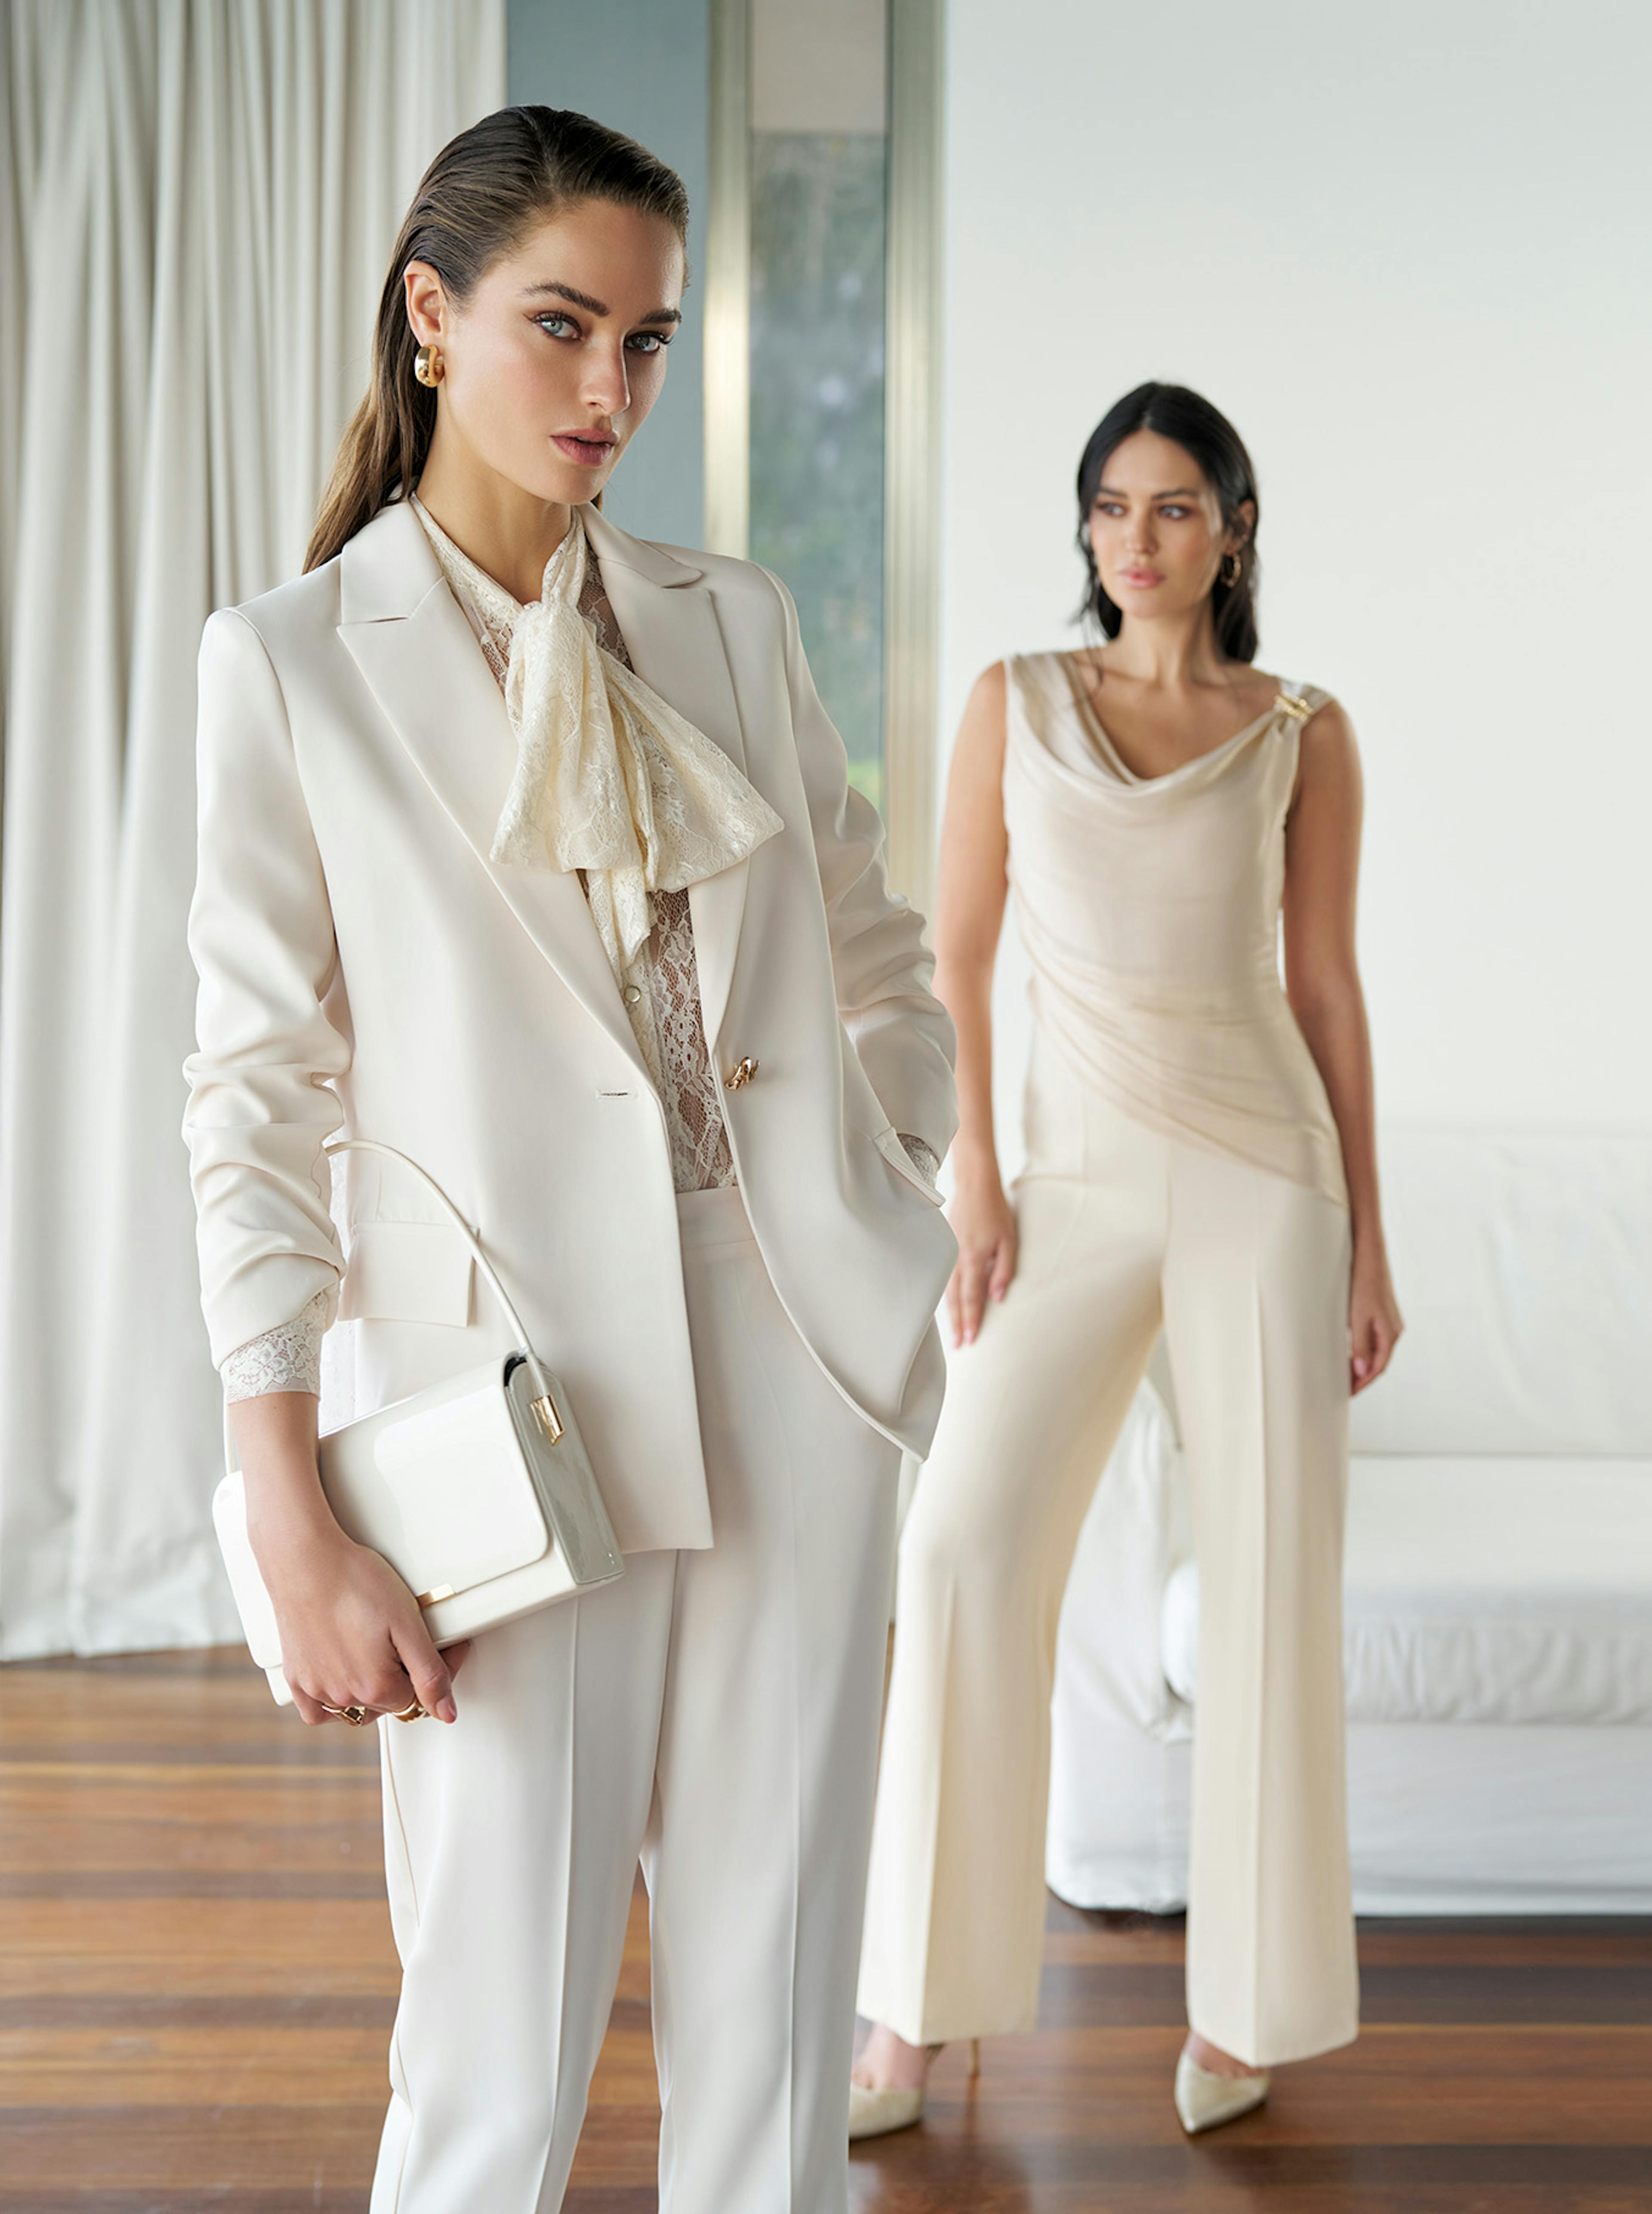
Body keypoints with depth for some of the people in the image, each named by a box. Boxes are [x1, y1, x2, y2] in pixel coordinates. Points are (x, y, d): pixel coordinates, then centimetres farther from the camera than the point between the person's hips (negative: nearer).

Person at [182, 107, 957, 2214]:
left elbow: (878, 954, 20)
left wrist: (889, 1233, 10)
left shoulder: (731, 620, 9)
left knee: (774, 2018, 10)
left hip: (799, 1374, 4)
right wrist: (299, 1531, -10)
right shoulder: (294, 660, -1)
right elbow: (260, 1097, -5)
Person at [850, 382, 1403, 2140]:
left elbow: (1327, 985, 6)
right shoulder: (1015, 703, 7)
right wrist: (971, 1186, -4)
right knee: (966, 1550, -12)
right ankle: (922, 2002, 0)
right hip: (1078, 1184, 1)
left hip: (1264, 1171, 0)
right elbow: (953, 960, 6)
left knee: (1269, 1580, 0)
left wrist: (1367, 1241, 4)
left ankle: (1244, 2000, 16)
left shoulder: (1302, 734, 5)